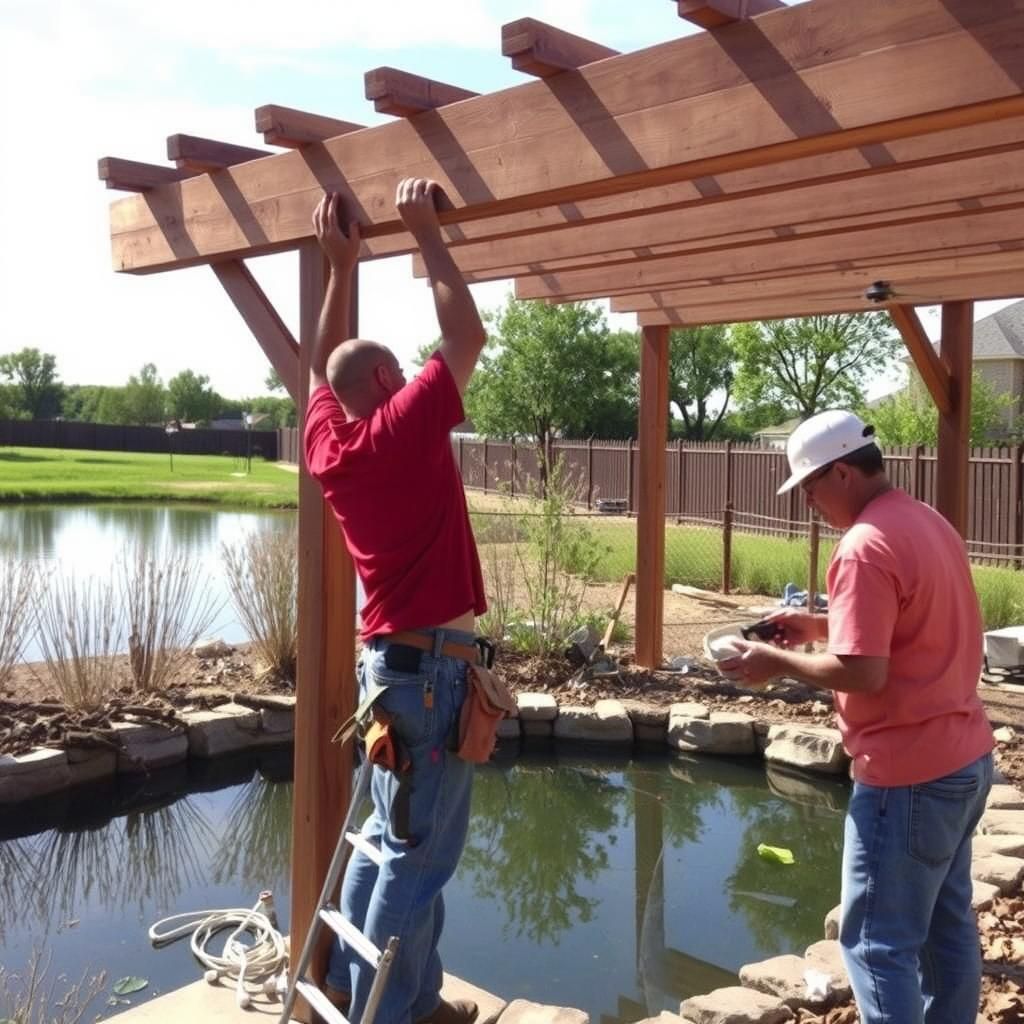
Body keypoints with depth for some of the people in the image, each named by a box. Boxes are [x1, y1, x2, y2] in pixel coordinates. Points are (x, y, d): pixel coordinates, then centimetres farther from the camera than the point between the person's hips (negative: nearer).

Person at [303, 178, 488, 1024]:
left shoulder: (325, 441, 5)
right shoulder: (406, 429, -15)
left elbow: (322, 363, 21)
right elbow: (466, 337, -13)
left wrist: (342, 265, 16)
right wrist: (427, 234, -6)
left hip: (386, 656, 9)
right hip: (434, 662, -8)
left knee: (387, 834, 19)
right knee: (420, 849, 0)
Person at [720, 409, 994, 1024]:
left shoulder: (866, 546, -21)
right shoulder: (930, 523, 9)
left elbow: (863, 672, -26)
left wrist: (778, 661, -12)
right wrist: (819, 626, 13)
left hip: (909, 775, -10)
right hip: (964, 757, 10)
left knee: (879, 943, 1)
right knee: (948, 923, 20)